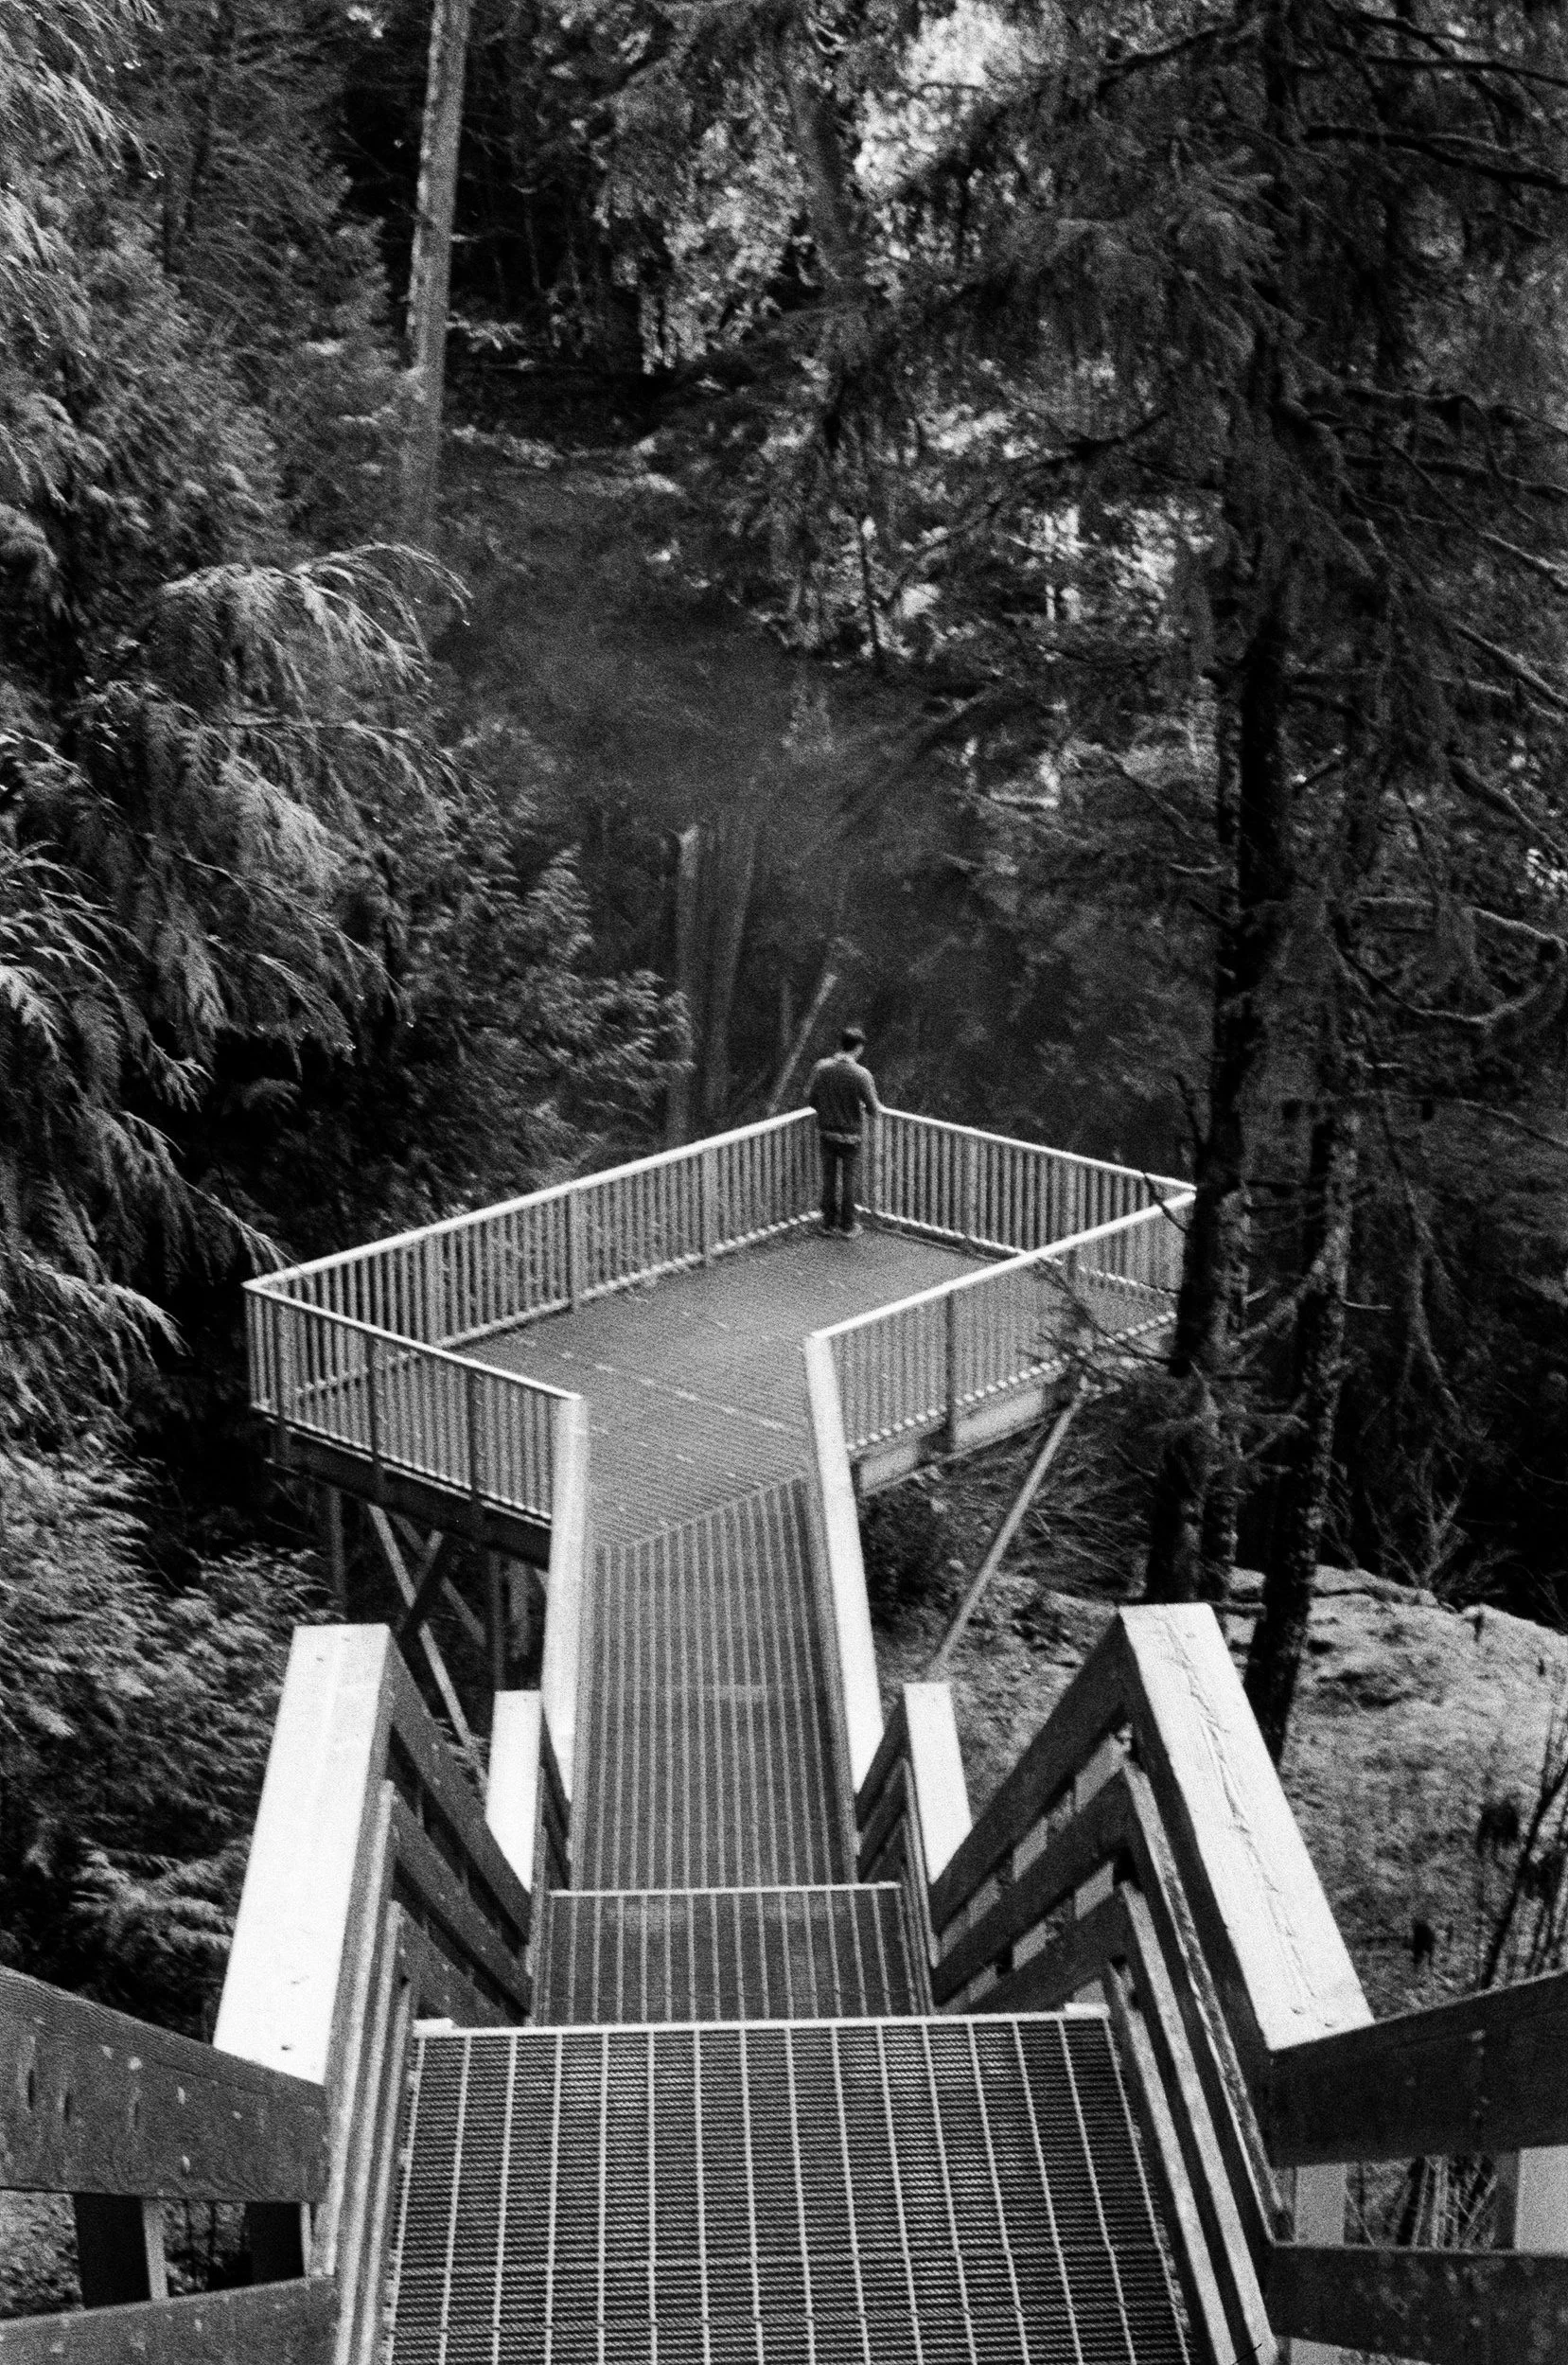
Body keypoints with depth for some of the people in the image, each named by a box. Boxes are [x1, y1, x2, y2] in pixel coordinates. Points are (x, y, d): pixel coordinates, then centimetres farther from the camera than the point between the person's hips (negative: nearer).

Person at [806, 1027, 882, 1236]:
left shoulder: (821, 1068, -9)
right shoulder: (861, 1074, -20)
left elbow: (810, 1100, -1)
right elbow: (874, 1110, -16)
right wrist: (877, 1108, 8)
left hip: (825, 1132, 3)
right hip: (849, 1135, -3)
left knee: (829, 1178, 17)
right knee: (848, 1180, 11)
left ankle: (829, 1222, 27)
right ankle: (847, 1226, 21)